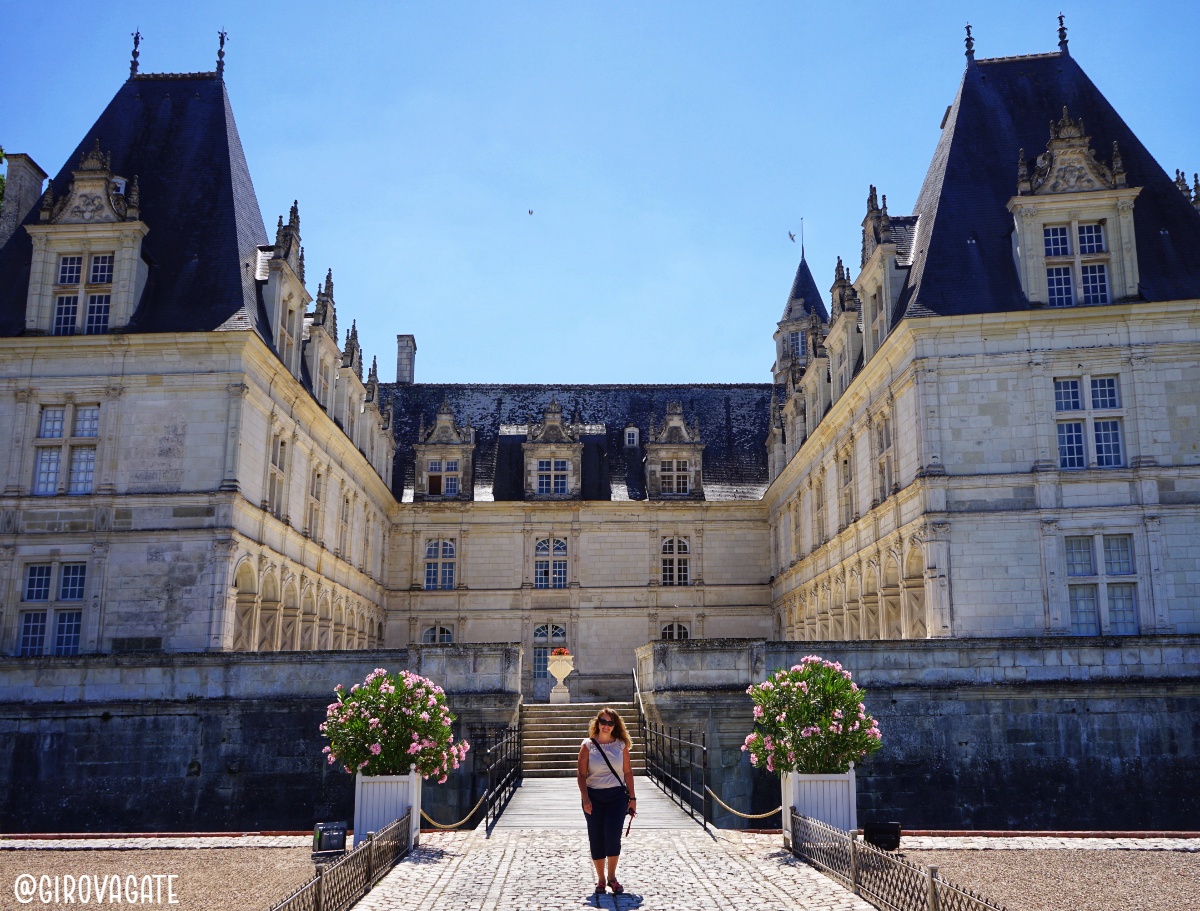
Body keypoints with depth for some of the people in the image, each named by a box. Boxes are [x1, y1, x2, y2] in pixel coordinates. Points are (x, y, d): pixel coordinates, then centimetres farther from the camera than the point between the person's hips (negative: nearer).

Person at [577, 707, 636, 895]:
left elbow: (627, 772, 8)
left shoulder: (621, 745, 4)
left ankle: (612, 877, 8)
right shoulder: (587, 745, -1)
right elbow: (581, 775, -2)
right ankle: (600, 879, 18)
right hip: (594, 796, 0)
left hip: (616, 796, 0)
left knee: (613, 836, -11)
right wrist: (585, 799, -10)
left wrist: (632, 798, 5)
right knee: (596, 839, 3)